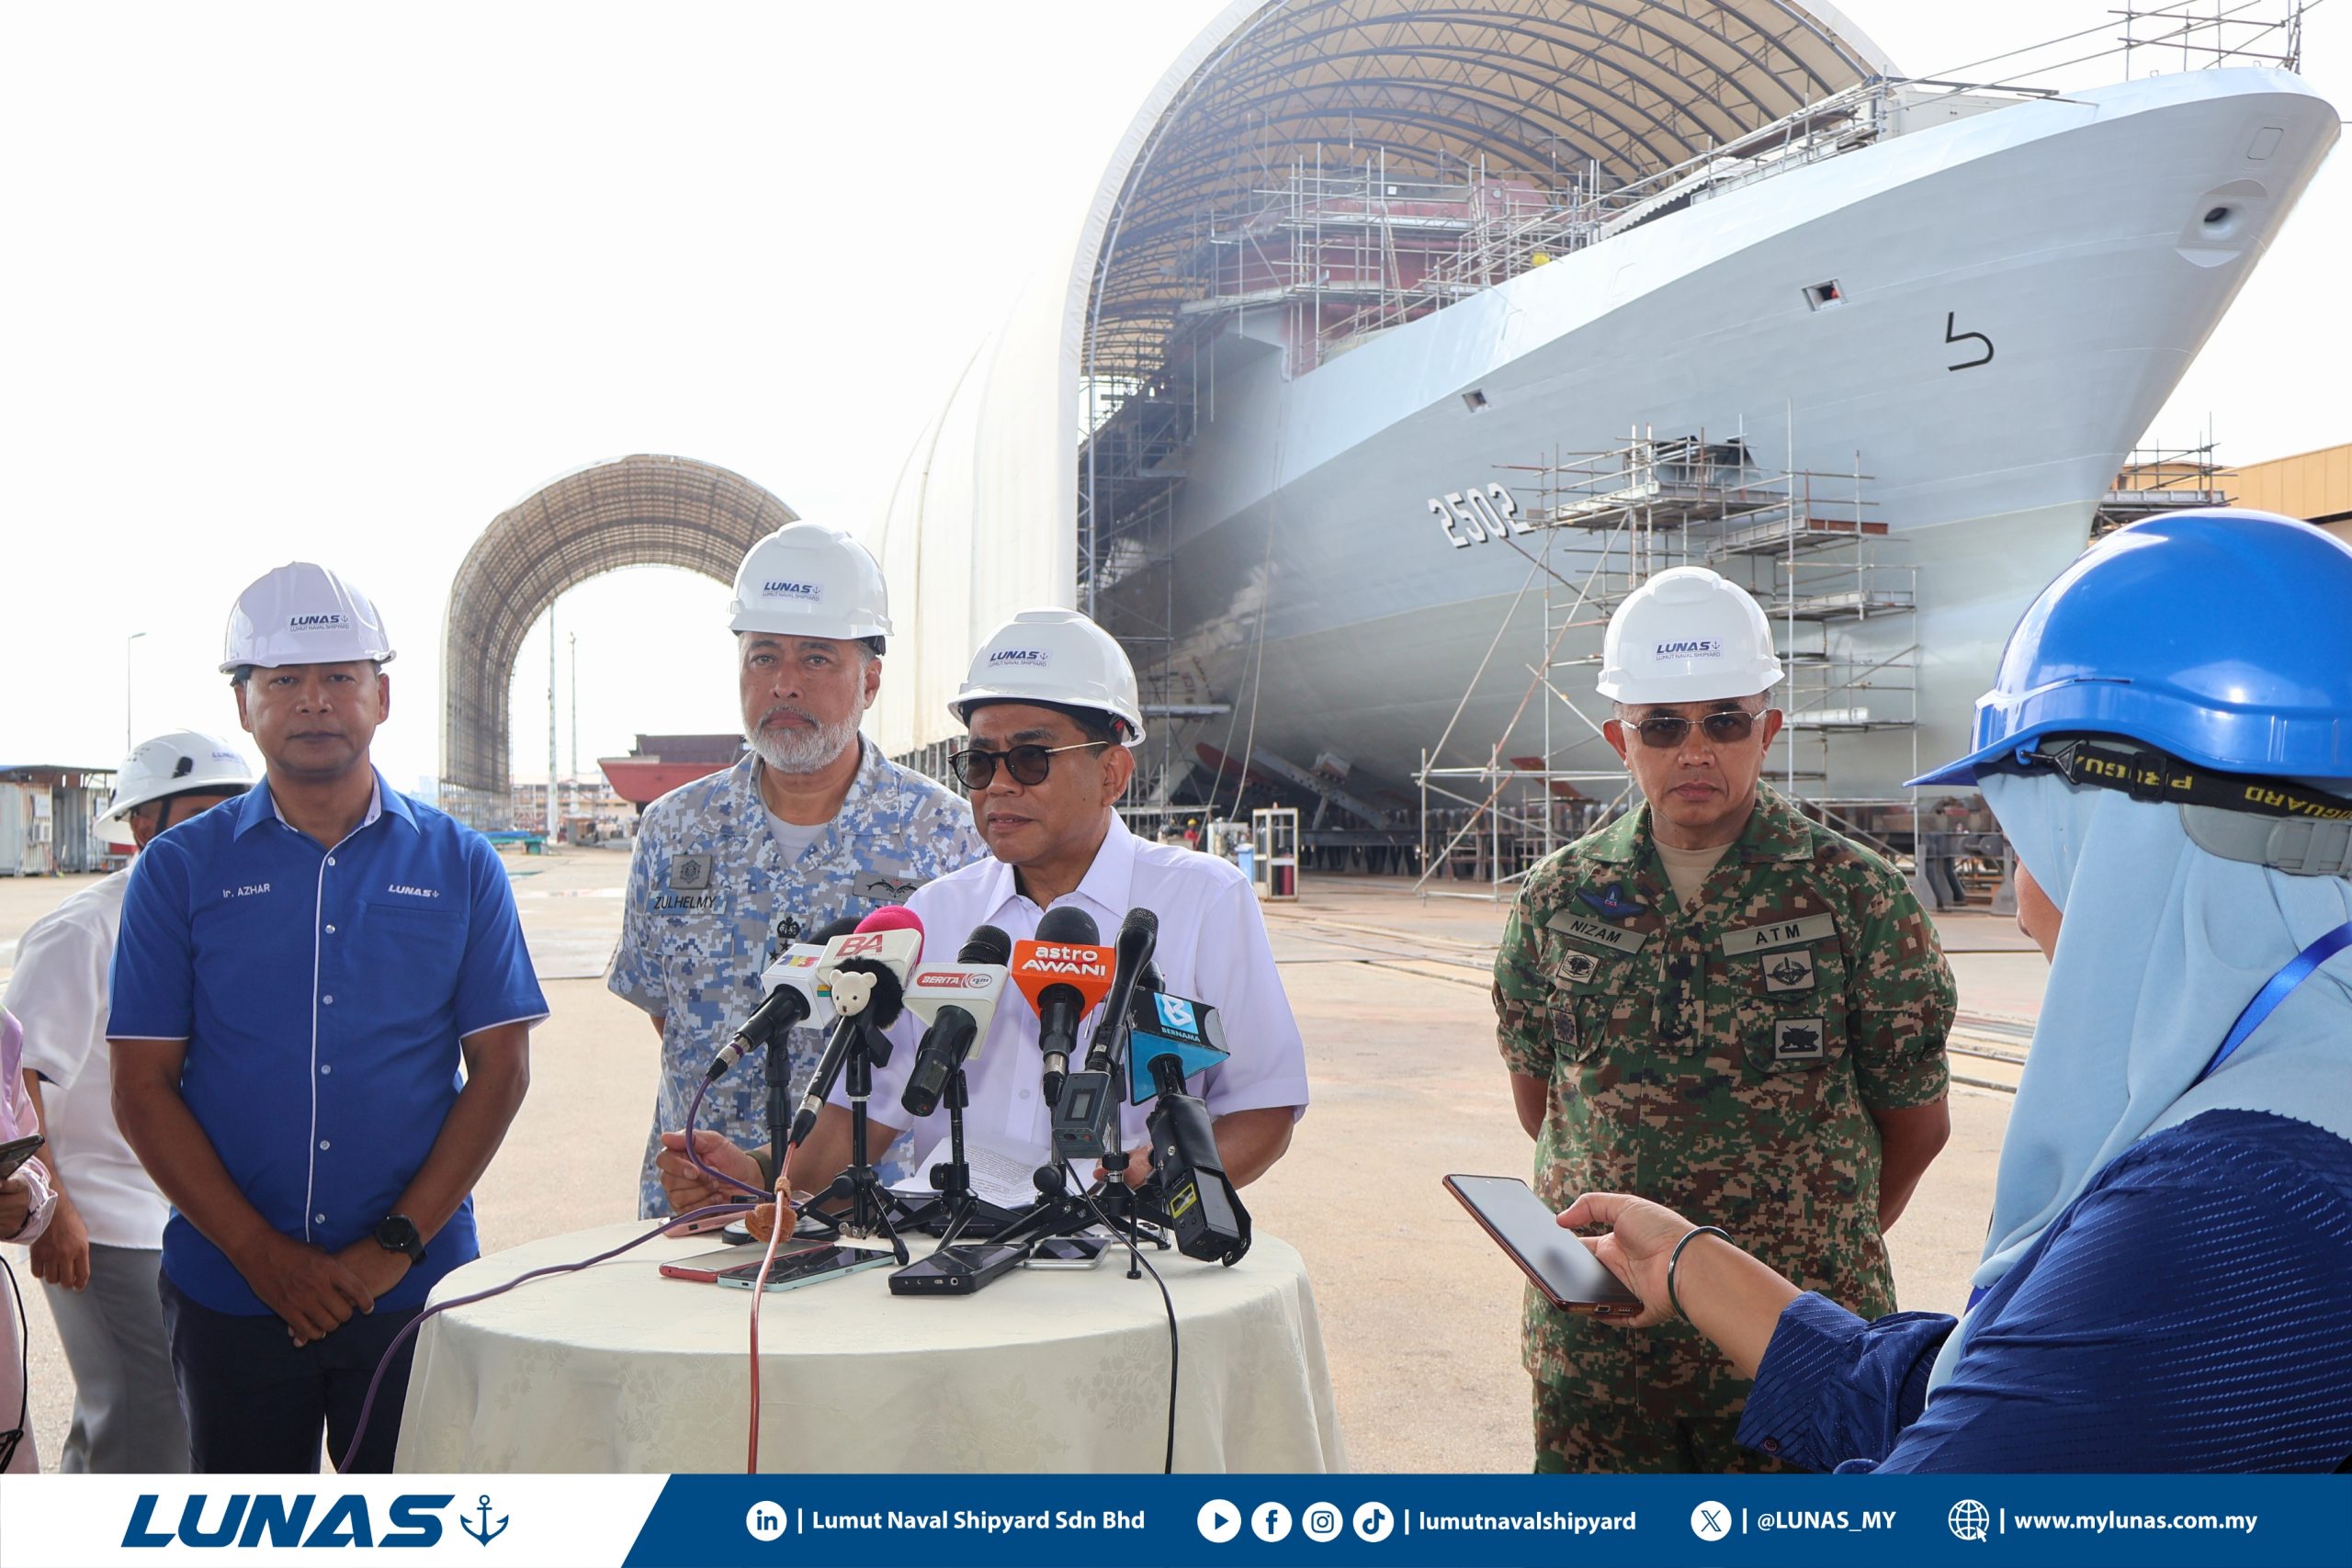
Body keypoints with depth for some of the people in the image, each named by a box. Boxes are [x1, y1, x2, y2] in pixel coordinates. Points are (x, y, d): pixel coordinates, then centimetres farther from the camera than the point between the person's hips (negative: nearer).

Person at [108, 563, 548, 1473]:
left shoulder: (460, 866, 3)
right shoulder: (180, 870, 2)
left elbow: (500, 1070, 0)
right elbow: (142, 1090, -1)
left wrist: (397, 1244, -9)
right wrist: (260, 1253, -10)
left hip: (414, 1290, 0)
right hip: (229, 1289, 1)